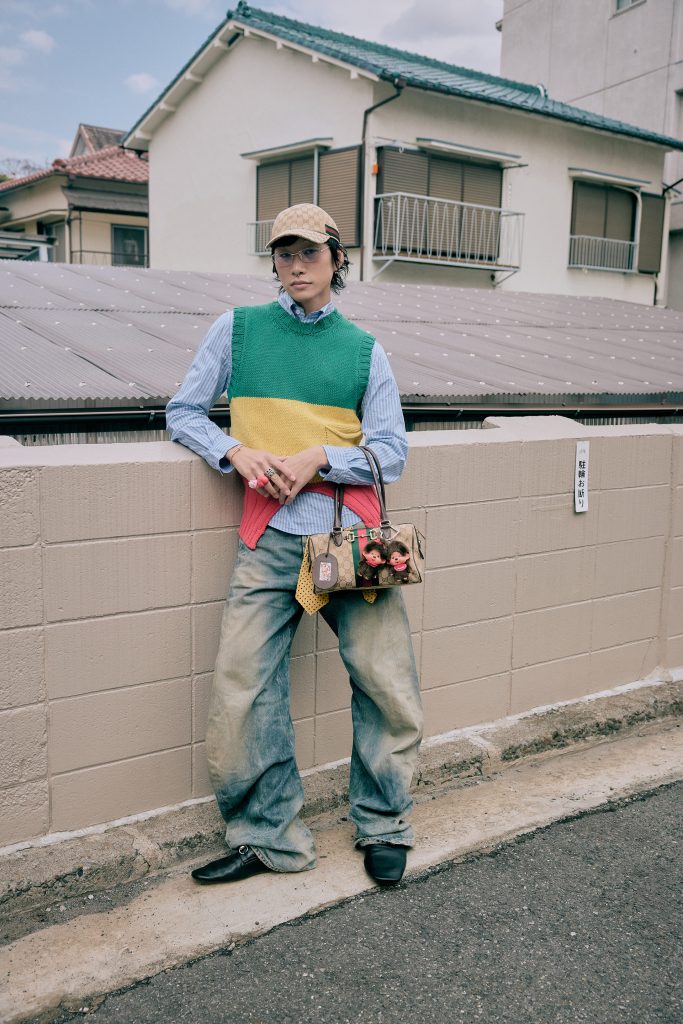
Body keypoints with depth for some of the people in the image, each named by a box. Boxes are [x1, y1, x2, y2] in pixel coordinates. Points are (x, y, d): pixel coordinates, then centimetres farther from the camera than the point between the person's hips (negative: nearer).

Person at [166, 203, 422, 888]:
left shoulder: (363, 349, 11)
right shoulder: (238, 329, 11)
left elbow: (391, 452, 8)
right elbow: (182, 413, 13)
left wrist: (320, 457, -9)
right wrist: (236, 451, -6)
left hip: (351, 530, 1)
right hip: (270, 536, 0)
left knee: (389, 686, 1)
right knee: (242, 696, -4)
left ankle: (382, 826, 24)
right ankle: (270, 838, 17)